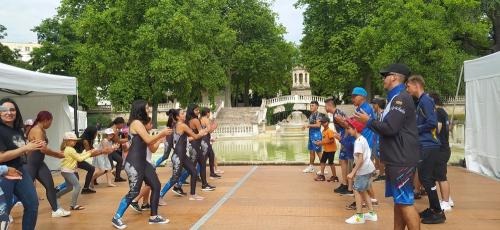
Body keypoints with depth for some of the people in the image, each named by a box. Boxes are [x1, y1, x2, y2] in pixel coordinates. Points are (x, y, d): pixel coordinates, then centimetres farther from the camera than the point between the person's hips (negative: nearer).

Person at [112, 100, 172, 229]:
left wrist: (161, 135, 14)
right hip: (134, 163, -10)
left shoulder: (139, 123, 17)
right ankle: (116, 218, 8)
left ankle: (154, 217, 17)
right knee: (134, 192, -6)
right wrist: (162, 133, -3)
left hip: (142, 162, 10)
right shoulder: (136, 122, -12)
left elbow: (147, 142, 16)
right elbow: (148, 140, -16)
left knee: (156, 186, 8)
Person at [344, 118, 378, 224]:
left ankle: (359, 216, 2)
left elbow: (360, 159, -23)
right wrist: (355, 171, 20)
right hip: (368, 168, 10)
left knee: (357, 190, -2)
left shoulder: (358, 141, -17)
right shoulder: (362, 138, 13)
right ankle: (372, 213, 22)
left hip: (364, 170, -10)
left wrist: (353, 172, -22)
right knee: (363, 191, 17)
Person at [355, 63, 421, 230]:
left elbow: (390, 128, -23)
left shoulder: (401, 98, -16)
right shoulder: (396, 98, 17)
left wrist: (369, 121, -10)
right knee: (398, 200, 15)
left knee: (405, 202, -7)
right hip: (396, 159, 10)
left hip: (402, 160, -10)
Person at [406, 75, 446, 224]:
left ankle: (438, 213, 3)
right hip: (425, 145, 10)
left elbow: (432, 123, -22)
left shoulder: (425, 100, -13)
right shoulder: (420, 101, 15)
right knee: (425, 178, 15)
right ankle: (433, 208, 24)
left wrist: (414, 128, -11)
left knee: (426, 179, -5)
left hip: (428, 146, -10)